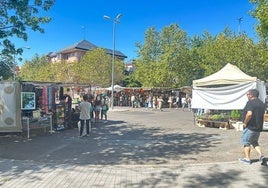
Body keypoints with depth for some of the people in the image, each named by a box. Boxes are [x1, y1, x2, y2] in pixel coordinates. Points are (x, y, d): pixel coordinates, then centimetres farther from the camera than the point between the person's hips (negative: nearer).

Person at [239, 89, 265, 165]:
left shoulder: (250, 103, -17)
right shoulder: (261, 103, 12)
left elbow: (249, 114, -29)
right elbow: (261, 115, 19)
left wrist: (245, 123, -18)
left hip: (250, 127, -8)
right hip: (258, 127, 8)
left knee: (246, 142, 5)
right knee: (254, 142, 23)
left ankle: (247, 159, 9)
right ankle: (261, 155, 8)